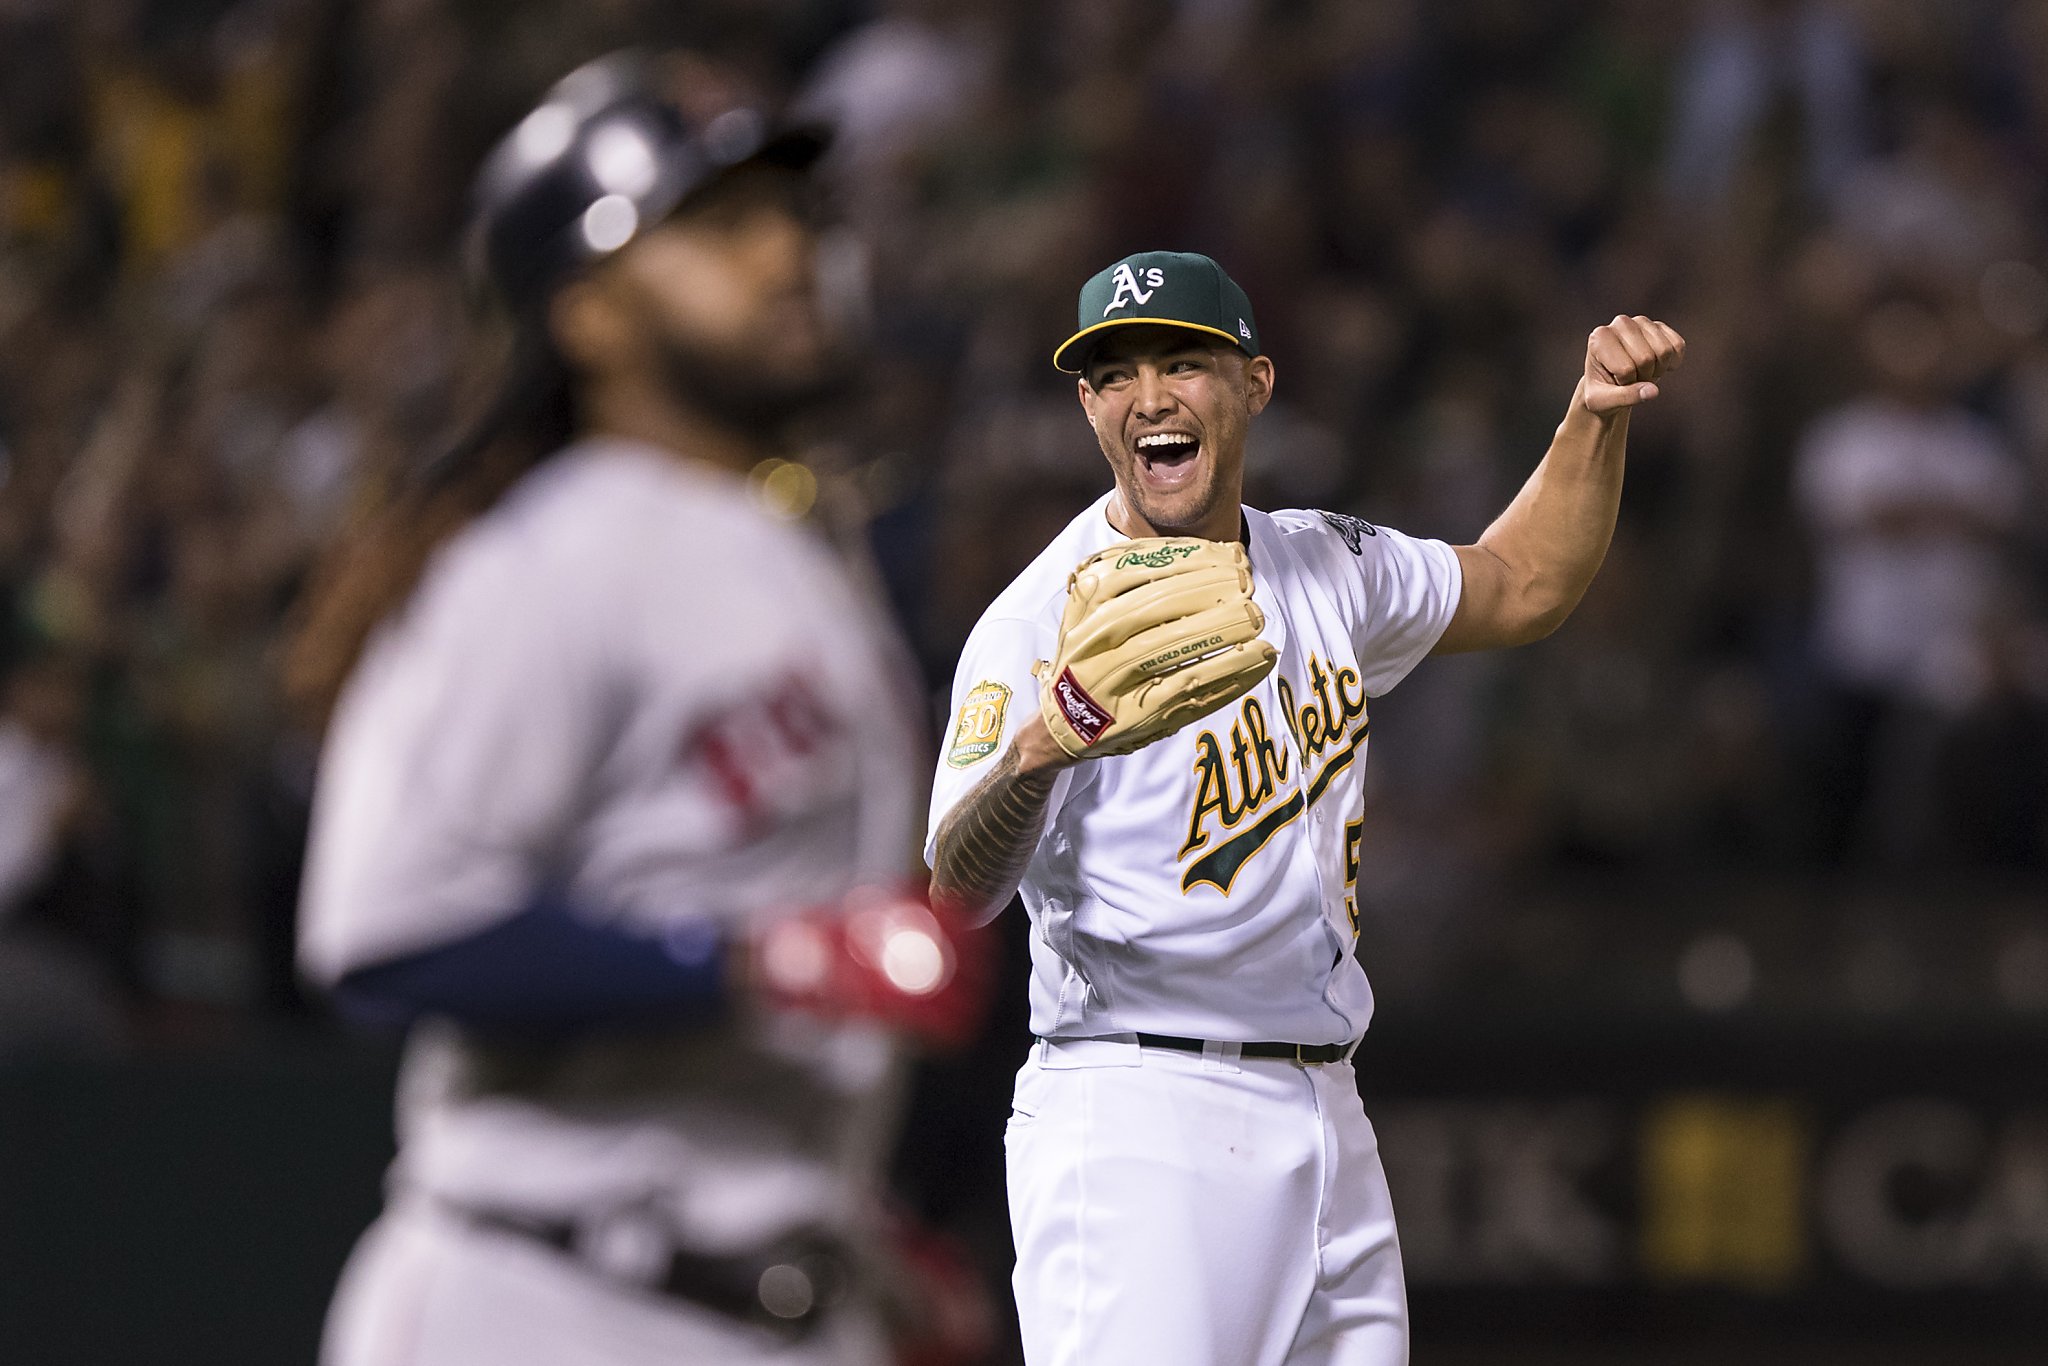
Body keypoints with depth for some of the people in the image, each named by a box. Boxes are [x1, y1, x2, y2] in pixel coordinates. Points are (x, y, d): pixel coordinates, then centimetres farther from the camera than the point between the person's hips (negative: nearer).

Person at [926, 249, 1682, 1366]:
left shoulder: (1330, 571, 12)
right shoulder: (1048, 621, -10)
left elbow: (1517, 588, 31)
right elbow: (961, 885, -23)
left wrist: (1597, 414, 15)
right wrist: (1035, 752, -45)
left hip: (1326, 1131, 7)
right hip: (1138, 1128, -7)